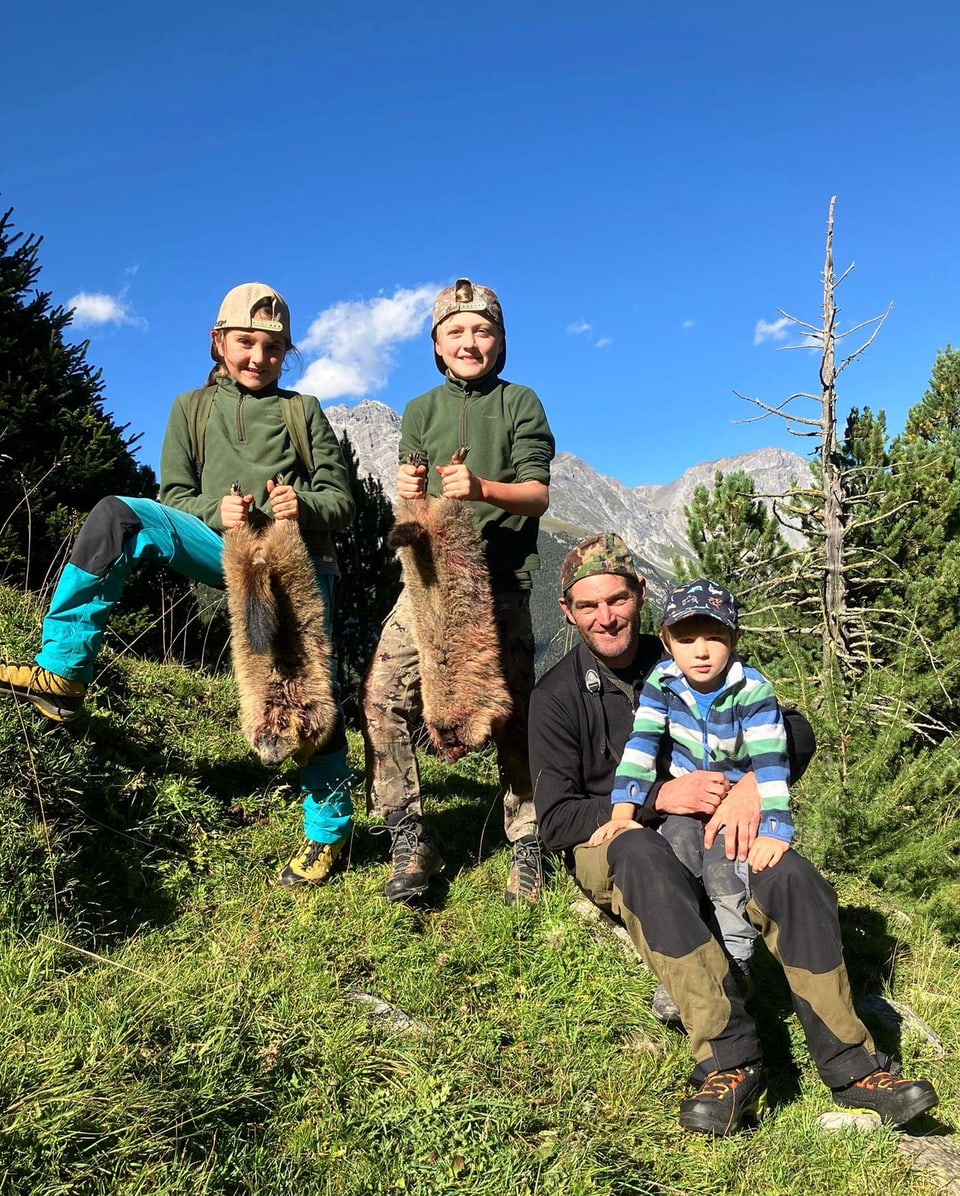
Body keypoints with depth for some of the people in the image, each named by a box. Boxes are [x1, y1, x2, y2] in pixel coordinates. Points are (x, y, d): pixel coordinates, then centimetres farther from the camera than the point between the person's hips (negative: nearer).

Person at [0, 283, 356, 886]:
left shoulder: (303, 411, 14)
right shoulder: (192, 408, 17)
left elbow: (343, 501, 7)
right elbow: (173, 498, 10)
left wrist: (305, 505, -16)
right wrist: (217, 512, -12)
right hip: (225, 548, 2)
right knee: (118, 516, -20)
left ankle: (328, 832, 11)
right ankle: (63, 675, -17)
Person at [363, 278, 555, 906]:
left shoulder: (520, 402, 6)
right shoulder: (420, 412, 14)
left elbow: (538, 494, -3)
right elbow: (416, 513, 11)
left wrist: (481, 488, -23)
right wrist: (411, 494, -14)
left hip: (502, 578, -2)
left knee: (513, 712, 0)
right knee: (384, 696, -11)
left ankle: (528, 847, 14)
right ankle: (410, 841, 0)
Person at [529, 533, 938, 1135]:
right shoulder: (557, 696, -3)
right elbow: (555, 820, -9)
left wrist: (754, 785, -19)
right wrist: (657, 798, -20)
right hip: (608, 844, -2)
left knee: (793, 876, -27)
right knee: (643, 856, -38)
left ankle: (851, 1062, -18)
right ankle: (730, 1056, -35)